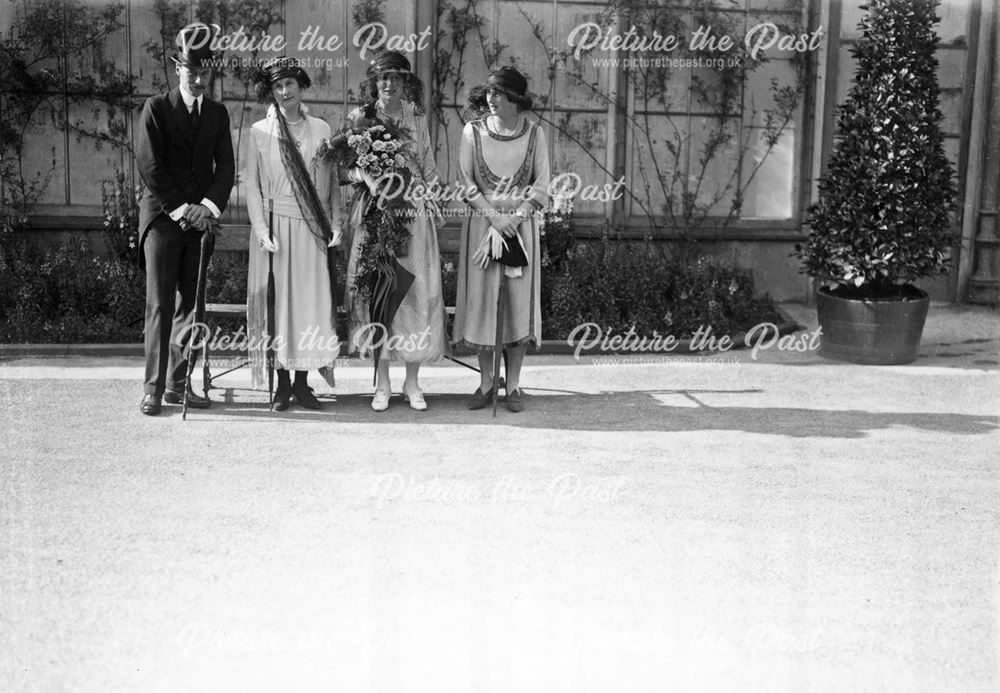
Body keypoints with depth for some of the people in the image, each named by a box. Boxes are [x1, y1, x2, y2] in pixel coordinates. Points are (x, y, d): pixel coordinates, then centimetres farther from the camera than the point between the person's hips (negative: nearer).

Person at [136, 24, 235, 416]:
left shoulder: (218, 114, 14)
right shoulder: (156, 108, 2)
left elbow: (226, 166, 8)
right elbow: (148, 166, -6)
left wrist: (208, 206, -8)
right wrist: (179, 209, -12)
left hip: (200, 218, 4)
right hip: (161, 215, -4)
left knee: (191, 303, 2)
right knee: (160, 304, -5)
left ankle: (178, 384, 8)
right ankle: (153, 387, -1)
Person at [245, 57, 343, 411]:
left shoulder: (321, 129, 9)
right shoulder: (260, 132, 5)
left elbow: (332, 182, 9)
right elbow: (252, 185, 3)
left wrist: (335, 224, 0)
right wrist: (262, 230, -7)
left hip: (313, 229, 1)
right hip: (276, 225, -1)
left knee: (312, 300, 0)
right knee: (278, 299, -1)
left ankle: (303, 382, 8)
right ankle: (282, 382, 6)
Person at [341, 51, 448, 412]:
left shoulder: (417, 119, 9)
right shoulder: (359, 118, 4)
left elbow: (429, 168, 12)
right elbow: (346, 166, 3)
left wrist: (432, 203, 0)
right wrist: (367, 176, -16)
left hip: (413, 211, 1)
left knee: (417, 291, -2)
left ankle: (412, 382, 9)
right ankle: (382, 384, 9)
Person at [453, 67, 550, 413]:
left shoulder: (534, 133, 3)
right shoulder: (473, 131, 2)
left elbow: (541, 184, 1)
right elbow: (465, 181, -1)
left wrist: (515, 217, -11)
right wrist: (494, 216, -12)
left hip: (521, 224, 0)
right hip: (482, 222, 0)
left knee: (519, 299, 0)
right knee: (481, 298, 0)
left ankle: (513, 384, 9)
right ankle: (486, 381, 11)